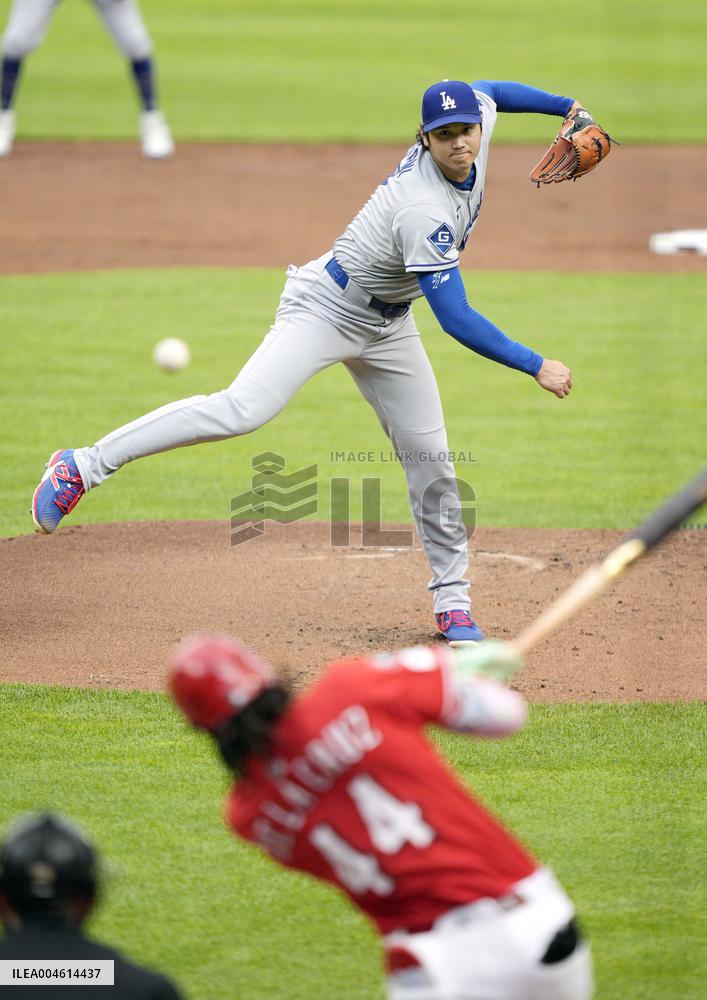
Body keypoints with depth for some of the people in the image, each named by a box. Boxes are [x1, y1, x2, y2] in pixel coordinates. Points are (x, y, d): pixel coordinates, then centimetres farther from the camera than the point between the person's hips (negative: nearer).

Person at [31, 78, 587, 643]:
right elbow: (457, 320, -35)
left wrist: (568, 106, 17)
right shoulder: (423, 212, -34)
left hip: (387, 329, 8)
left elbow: (487, 92, 16)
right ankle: (84, 466, -20)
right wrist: (536, 367, -32)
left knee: (430, 460, 4)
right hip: (326, 307, -8)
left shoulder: (478, 119, -10)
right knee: (242, 410, -26)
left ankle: (452, 601, 15)